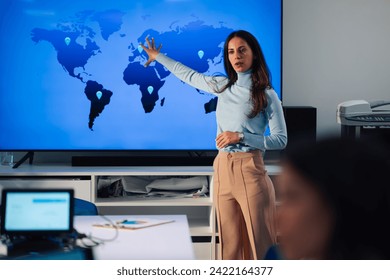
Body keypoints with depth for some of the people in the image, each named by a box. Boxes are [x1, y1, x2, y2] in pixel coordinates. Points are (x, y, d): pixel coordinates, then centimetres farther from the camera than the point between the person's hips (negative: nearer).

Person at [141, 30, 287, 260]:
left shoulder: (266, 95, -1)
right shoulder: (223, 86, 12)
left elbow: (281, 140, -4)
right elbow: (190, 76, 28)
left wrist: (241, 136, -13)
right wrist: (158, 57, 39)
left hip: (249, 170, -5)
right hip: (223, 169, 5)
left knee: (259, 243, -7)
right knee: (231, 243, 5)